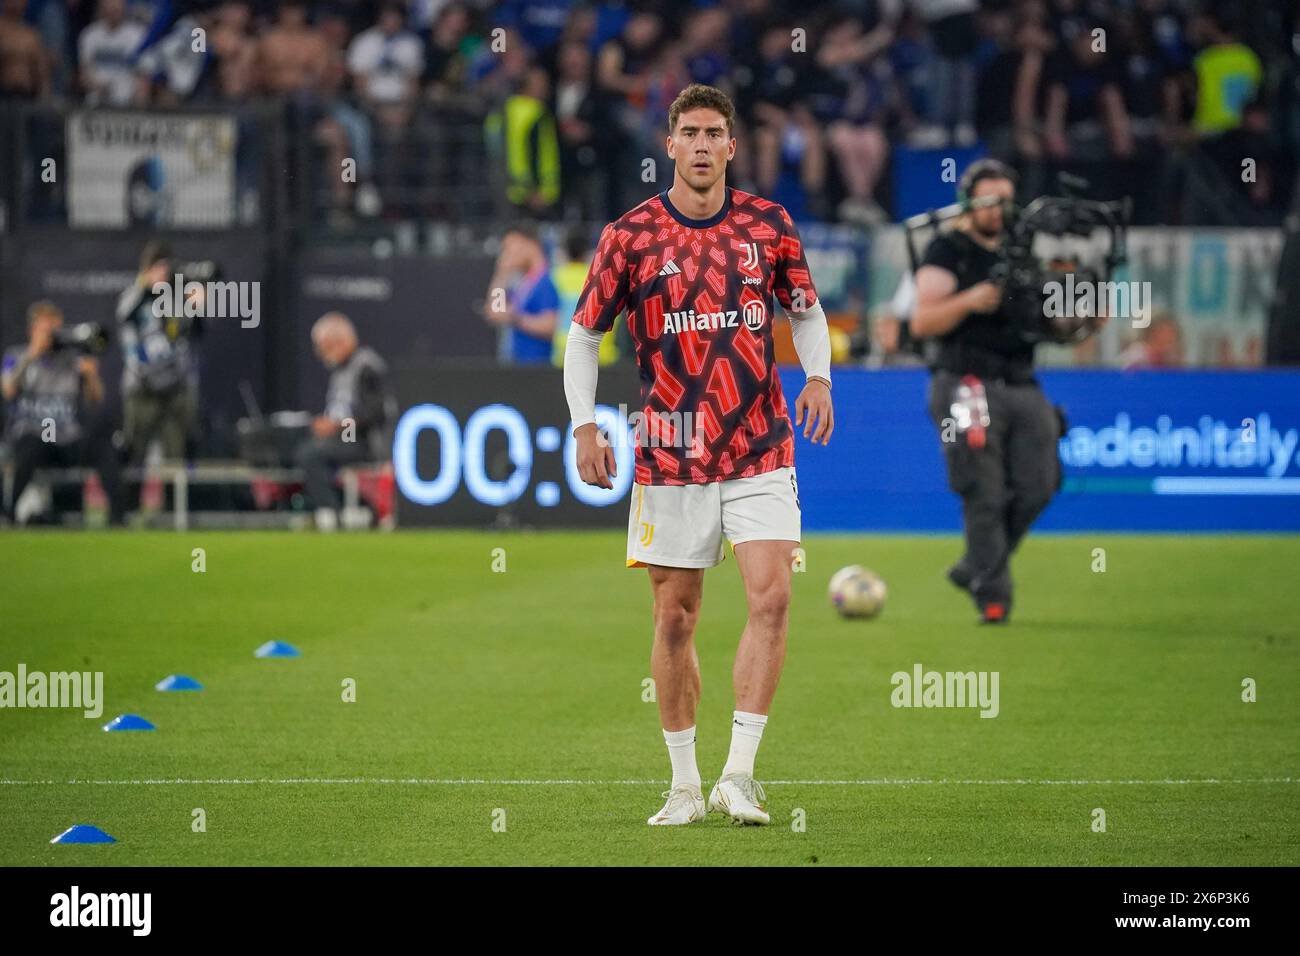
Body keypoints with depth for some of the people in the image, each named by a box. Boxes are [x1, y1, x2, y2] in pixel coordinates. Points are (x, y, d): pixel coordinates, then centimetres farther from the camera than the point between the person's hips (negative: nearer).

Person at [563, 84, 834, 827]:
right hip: (671, 455, -1)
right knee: (675, 617, 3)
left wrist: (818, 376, -2)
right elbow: (585, 333, 6)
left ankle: (738, 777, -9)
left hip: (759, 451, 1)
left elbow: (807, 310, 17)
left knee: (771, 597, -13)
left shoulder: (770, 225, 3)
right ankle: (685, 785, 15)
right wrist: (585, 424, -5)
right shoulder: (631, 234, -2)